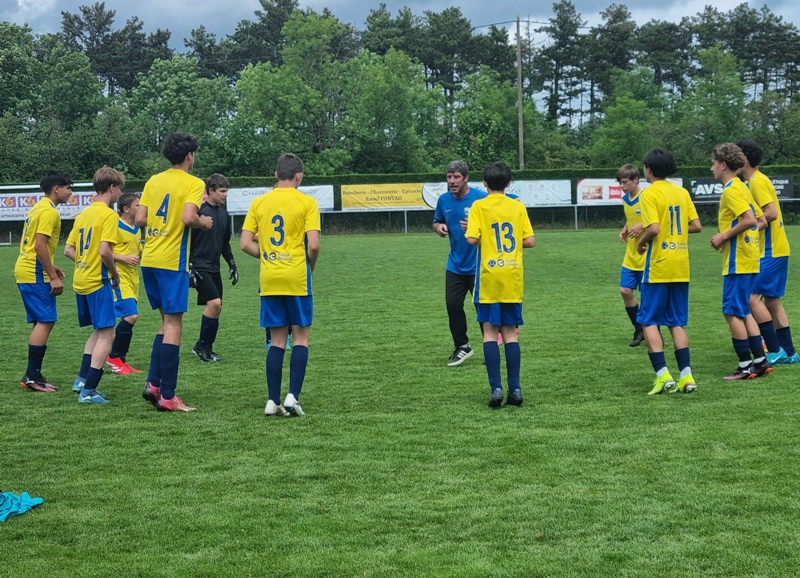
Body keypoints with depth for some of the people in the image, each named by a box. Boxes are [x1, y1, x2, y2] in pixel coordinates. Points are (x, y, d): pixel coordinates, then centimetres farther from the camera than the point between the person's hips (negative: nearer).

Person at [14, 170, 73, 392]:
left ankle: (34, 375, 13)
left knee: (43, 322, 12)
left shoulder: (38, 208, 18)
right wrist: (53, 277, -19)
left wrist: (50, 268, 22)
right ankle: (32, 376, -11)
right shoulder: (49, 212, -13)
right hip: (35, 274, -10)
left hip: (25, 271, 10)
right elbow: (40, 245, -21)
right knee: (45, 322, -10)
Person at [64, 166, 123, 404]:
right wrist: (115, 274, -7)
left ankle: (82, 379, 17)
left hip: (80, 281, 9)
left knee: (99, 331, 21)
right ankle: (88, 391, -9)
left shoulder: (83, 214, 13)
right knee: (106, 335, -4)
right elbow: (104, 250, -21)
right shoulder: (109, 215, -12)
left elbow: (68, 250, 14)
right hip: (98, 281, -9)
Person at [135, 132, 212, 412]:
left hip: (149, 260, 7)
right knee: (173, 324, -3)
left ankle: (153, 383, 9)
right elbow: (188, 218, -21)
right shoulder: (193, 183, -7)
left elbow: (140, 219, 7)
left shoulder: (153, 181, 11)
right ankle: (167, 396, -4)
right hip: (172, 262, -7)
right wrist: (204, 222, -2)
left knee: (168, 321, 18)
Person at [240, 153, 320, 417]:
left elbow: (245, 244, 2)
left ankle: (272, 401, 5)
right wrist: (310, 267, 6)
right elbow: (313, 245, -13)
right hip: (296, 279, -3)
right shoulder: (307, 203, -4)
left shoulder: (259, 203, 6)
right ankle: (292, 397, -6)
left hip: (269, 280, 4)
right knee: (300, 337, 5)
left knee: (277, 340, 10)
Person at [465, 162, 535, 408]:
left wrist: (478, 234, 8)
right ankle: (515, 389, 3)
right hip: (513, 278, 2)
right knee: (510, 333, 8)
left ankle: (496, 388, -6)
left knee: (490, 332, 3)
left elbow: (472, 239, -14)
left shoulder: (479, 206, -4)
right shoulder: (518, 207, 4)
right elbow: (530, 241, 0)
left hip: (489, 277, -2)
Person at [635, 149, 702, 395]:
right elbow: (696, 226, 7)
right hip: (681, 269, 6)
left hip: (658, 267, -6)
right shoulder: (682, 192, 8)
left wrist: (641, 242, -3)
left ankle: (663, 375, -9)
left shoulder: (650, 193, -11)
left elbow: (654, 228, -21)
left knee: (649, 321, 2)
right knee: (677, 322, 11)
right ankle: (686, 375, 3)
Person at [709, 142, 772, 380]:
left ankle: (746, 366, -3)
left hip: (737, 260, -10)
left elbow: (750, 220, -24)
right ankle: (760, 360, 14)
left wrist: (724, 236, -15)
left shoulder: (731, 190, -13)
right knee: (742, 311, 14)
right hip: (749, 258, 10)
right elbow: (761, 220, 17)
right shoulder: (742, 187, 15)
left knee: (733, 311, -5)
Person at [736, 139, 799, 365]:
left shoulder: (757, 181, -14)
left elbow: (771, 213, -24)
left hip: (771, 251, -10)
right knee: (772, 300, 13)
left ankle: (775, 350, -11)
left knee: (753, 297, -12)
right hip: (776, 249, 10)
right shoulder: (758, 180, 15)